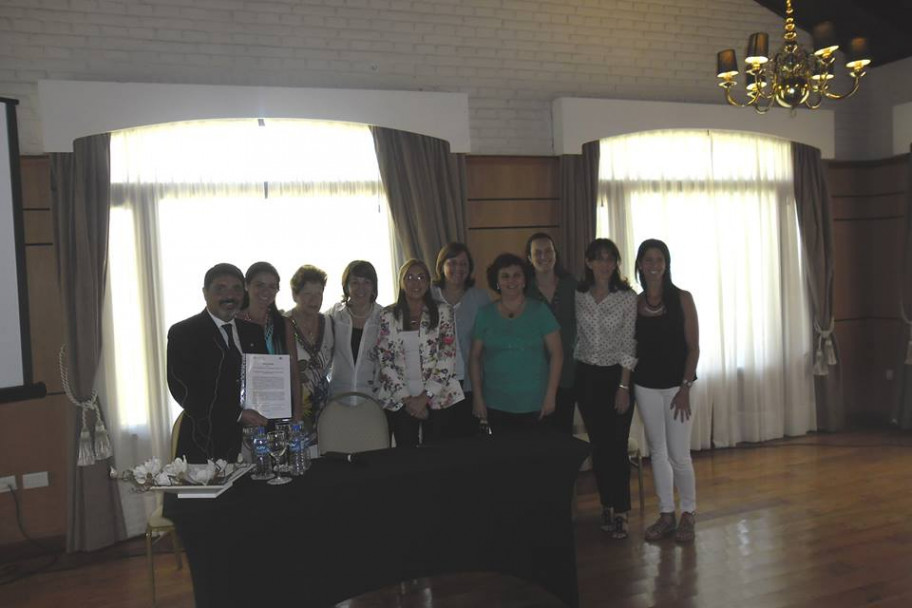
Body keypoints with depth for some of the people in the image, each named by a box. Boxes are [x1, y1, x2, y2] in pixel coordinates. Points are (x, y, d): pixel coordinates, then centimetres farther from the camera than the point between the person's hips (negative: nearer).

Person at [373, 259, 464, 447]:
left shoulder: (443, 312, 1)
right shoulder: (388, 316, 3)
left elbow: (447, 358, -4)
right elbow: (384, 361, 0)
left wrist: (425, 397, -9)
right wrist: (407, 399, -6)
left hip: (438, 399, -1)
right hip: (399, 401, 1)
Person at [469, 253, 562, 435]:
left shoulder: (540, 310, 0)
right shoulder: (485, 314, 4)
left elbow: (556, 353, -1)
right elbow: (475, 357, 7)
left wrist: (550, 395, -6)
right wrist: (478, 397, 2)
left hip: (534, 405, -1)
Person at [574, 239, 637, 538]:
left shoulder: (627, 297, -7)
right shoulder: (578, 296, 1)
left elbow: (628, 345, -8)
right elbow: (575, 338, 8)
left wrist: (623, 386, -11)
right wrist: (571, 377, 5)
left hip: (616, 375, -2)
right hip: (586, 376, 3)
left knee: (617, 445, -2)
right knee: (598, 445, 9)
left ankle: (620, 511, 10)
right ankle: (606, 505, 23)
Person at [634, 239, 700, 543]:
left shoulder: (682, 299, -5)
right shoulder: (635, 303, 4)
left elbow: (693, 347, -6)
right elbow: (633, 346, 7)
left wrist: (685, 387, -12)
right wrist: (625, 384, -2)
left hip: (676, 384, -3)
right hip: (645, 386, 3)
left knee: (679, 455, -3)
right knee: (657, 452, 11)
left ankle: (688, 514, 18)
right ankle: (666, 515, 23)